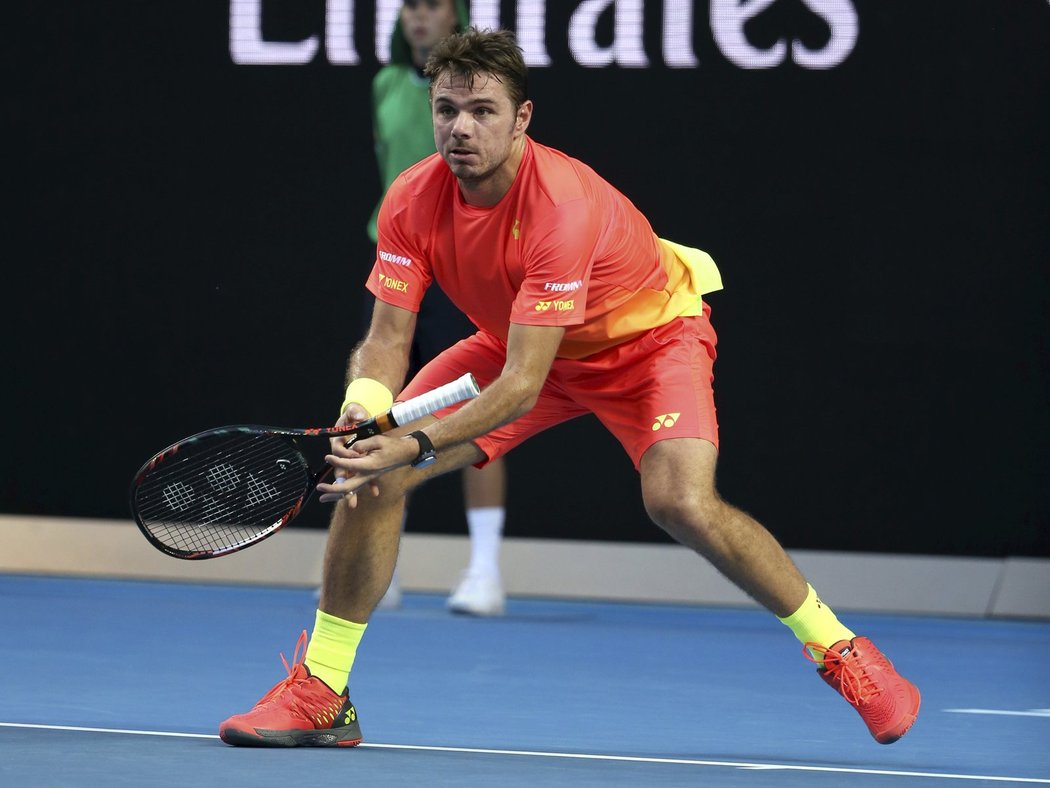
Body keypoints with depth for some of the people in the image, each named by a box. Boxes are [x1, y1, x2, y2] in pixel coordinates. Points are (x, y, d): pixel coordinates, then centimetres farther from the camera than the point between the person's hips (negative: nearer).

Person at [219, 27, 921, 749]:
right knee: (373, 467, -12)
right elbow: (389, 337, -17)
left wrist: (415, 444, -50)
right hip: (515, 339, 6)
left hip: (648, 334, -5)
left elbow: (522, 386, -40)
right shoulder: (413, 202, -21)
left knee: (682, 501, -31)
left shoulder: (564, 205, -38)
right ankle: (319, 695, 0)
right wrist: (363, 411, -39)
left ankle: (837, 648, -9)